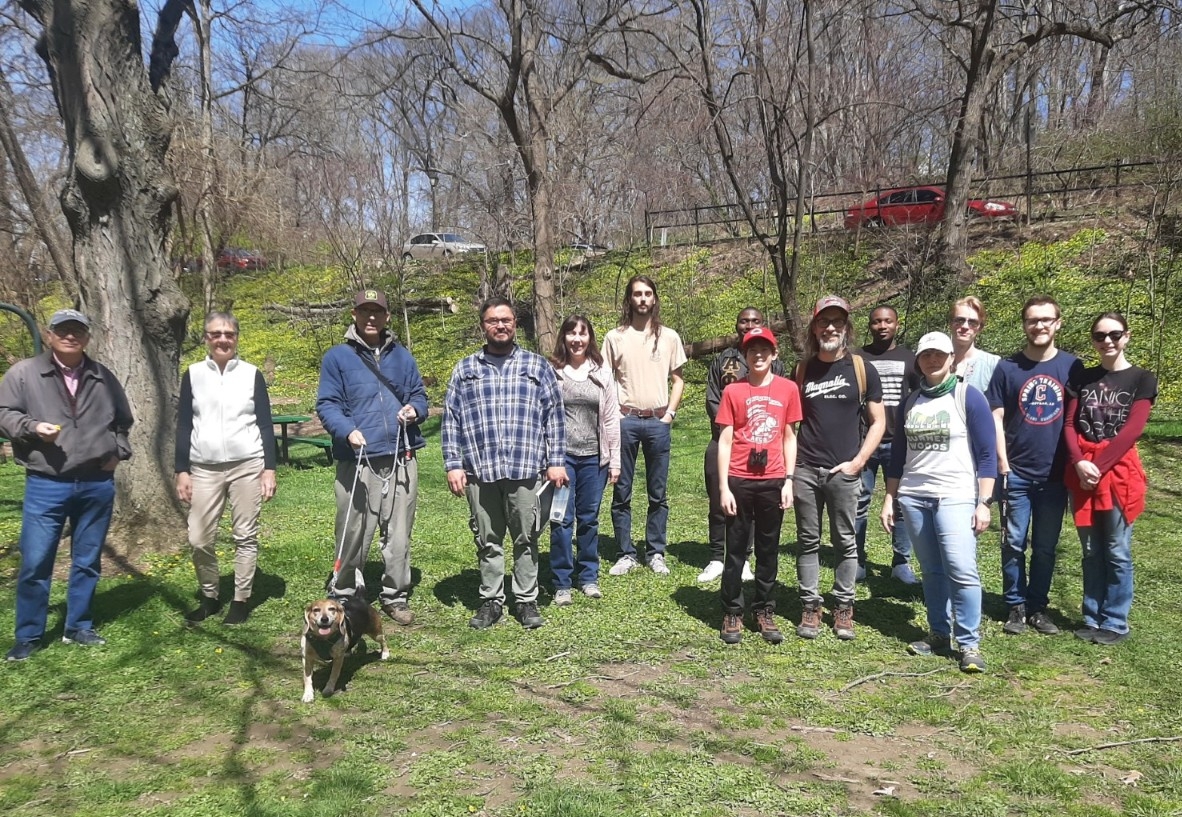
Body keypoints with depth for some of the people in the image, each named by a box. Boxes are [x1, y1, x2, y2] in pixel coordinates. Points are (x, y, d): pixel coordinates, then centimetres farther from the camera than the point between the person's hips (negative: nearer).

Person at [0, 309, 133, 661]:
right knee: (35, 562, -2)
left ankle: (79, 627, 25)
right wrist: (32, 427, -16)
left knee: (87, 561, 11)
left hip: (97, 485, 3)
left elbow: (123, 421, 21)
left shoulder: (104, 377, 9)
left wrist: (118, 451, 7)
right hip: (45, 486, -3)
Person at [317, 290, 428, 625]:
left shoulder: (402, 356, 15)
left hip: (401, 460, 3)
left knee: (398, 535, 7)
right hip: (357, 462, -3)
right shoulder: (337, 357, 3)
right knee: (354, 534, -1)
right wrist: (347, 431, -20)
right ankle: (343, 594, 19)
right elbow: (327, 404, -2)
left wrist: (414, 409, -4)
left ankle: (395, 596, 21)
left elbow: (419, 395, 20)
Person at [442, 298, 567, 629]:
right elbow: (451, 420, 9)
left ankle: (527, 601, 17)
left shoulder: (538, 366, 9)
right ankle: (491, 601, 21)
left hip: (526, 469, -1)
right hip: (479, 471, 1)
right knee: (488, 540, 9)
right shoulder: (465, 370, 11)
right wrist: (453, 465, 1)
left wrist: (557, 461, 1)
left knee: (526, 539, 5)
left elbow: (555, 416, 7)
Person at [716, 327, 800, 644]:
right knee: (736, 550, 6)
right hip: (739, 481, -1)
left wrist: (788, 481, 1)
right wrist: (723, 487, -6)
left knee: (769, 550, 10)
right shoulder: (733, 391, -1)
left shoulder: (788, 389, 3)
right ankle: (732, 614, 15)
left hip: (773, 481, 2)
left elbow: (789, 437, 7)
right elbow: (725, 441, -1)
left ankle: (765, 612, 21)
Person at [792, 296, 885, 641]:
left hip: (844, 472, -1)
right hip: (805, 470, 2)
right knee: (808, 541, 7)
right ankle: (810, 606, 16)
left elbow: (878, 421, 3)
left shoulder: (862, 370, 1)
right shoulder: (801, 370, 6)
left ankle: (844, 608, 18)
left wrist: (857, 462, -7)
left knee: (845, 542, 6)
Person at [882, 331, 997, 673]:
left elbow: (986, 453, -4)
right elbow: (897, 455, 16)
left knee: (961, 570, -12)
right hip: (912, 498, 4)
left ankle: (969, 644, -2)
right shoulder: (909, 403, 11)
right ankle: (939, 634, 20)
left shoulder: (969, 397, -2)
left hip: (955, 497, -4)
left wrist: (984, 502, -10)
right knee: (932, 571, 8)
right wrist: (890, 498, 12)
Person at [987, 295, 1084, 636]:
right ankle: (1015, 606, 17)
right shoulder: (1007, 367, -1)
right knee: (1014, 543, 5)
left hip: (1056, 475, 1)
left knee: (1046, 546, 11)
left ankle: (1038, 606, 23)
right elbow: (996, 419, -1)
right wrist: (1003, 464, -7)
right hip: (1016, 474, -1)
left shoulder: (1072, 366, 2)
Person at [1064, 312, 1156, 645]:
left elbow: (1131, 430, -10)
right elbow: (1070, 425, 3)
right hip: (1082, 472, 3)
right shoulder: (1082, 378, 10)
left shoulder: (1141, 379, 0)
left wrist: (1099, 467, -16)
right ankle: (1093, 618, 19)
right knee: (1091, 552, 10)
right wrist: (1080, 463, -13)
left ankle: (1115, 623, 13)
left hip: (1119, 471, -3)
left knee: (1117, 552, 3)